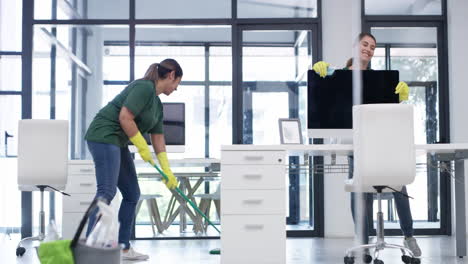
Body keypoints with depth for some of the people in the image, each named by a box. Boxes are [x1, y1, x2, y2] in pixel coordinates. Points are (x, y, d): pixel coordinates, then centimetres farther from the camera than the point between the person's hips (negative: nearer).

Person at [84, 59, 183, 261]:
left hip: (117, 142, 10)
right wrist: (142, 148, -13)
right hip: (104, 136, -10)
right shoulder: (145, 87, -12)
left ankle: (123, 248, 11)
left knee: (132, 194, 7)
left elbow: (158, 139, 22)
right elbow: (125, 117, -21)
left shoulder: (157, 104, 18)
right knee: (107, 191, -19)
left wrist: (167, 171, 21)